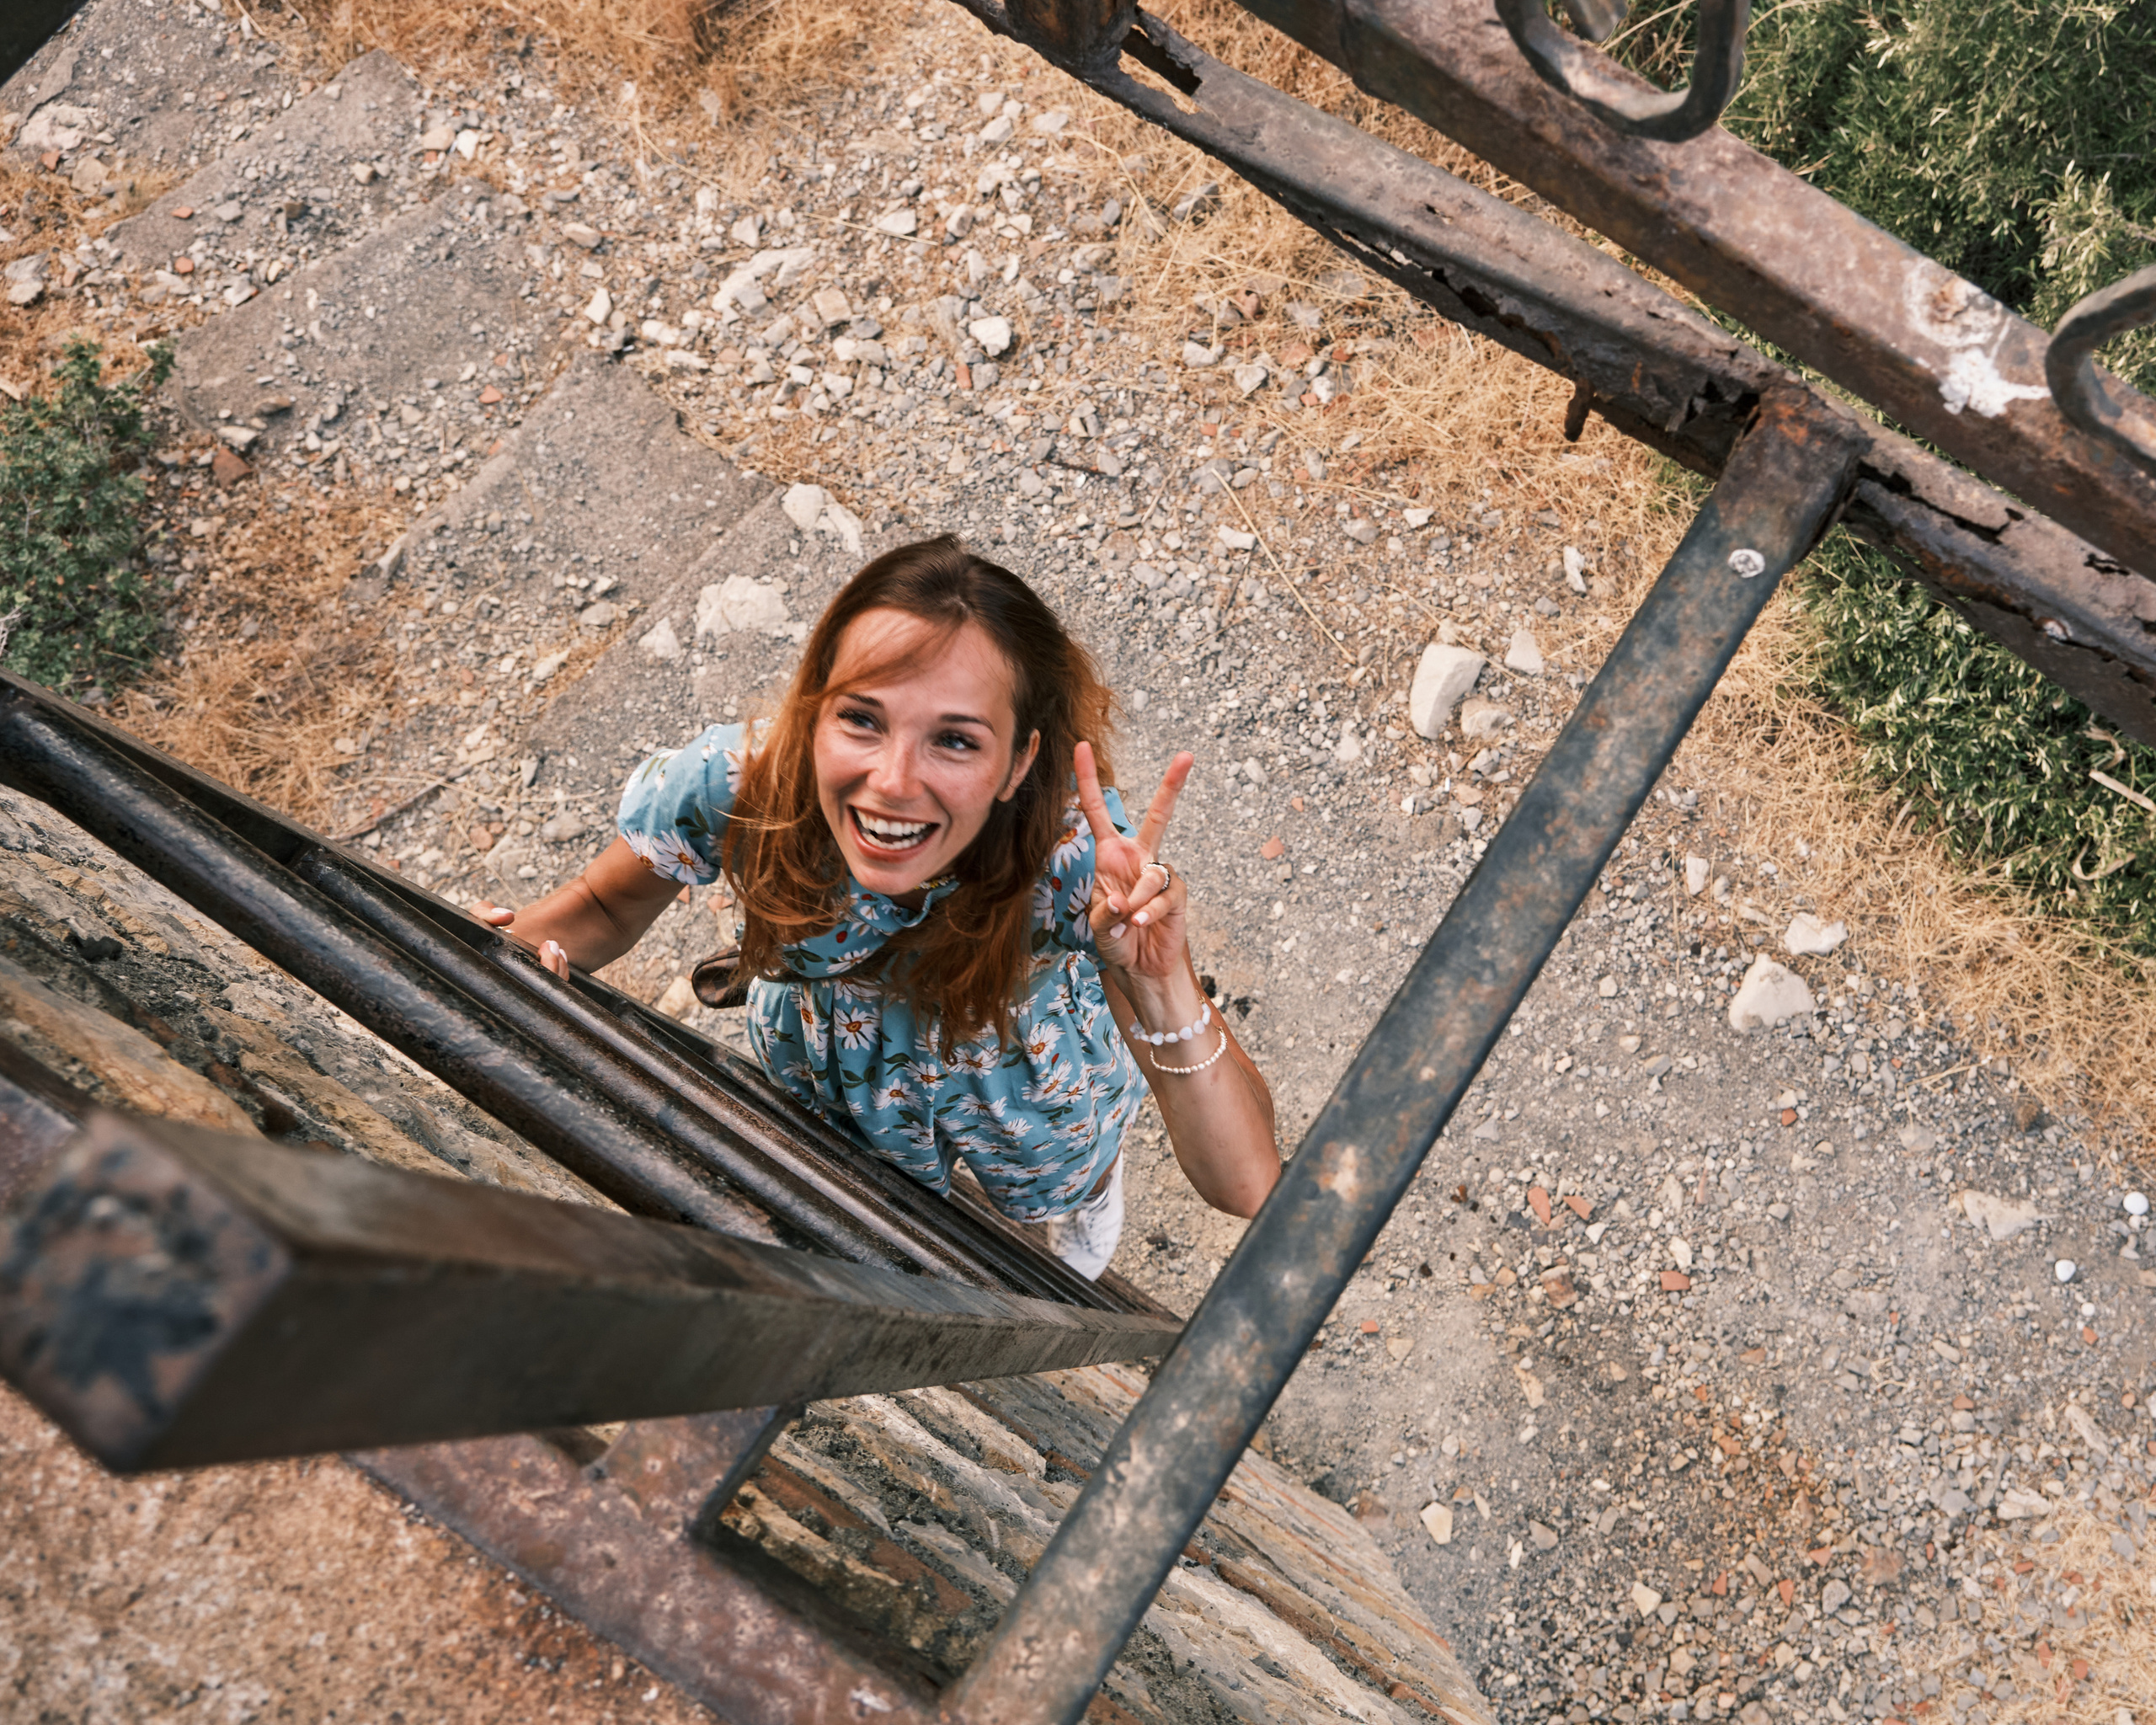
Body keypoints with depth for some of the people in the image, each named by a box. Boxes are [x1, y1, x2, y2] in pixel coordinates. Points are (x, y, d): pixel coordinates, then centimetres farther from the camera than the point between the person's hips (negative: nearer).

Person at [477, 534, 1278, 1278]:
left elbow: (1246, 1190, -43)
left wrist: (1162, 995, -61)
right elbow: (608, 907, -14)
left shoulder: (1077, 851, -45)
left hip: (1026, 1080, -1)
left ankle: (1087, 1179, 70)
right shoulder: (731, 787, -39)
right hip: (831, 1081, 2)